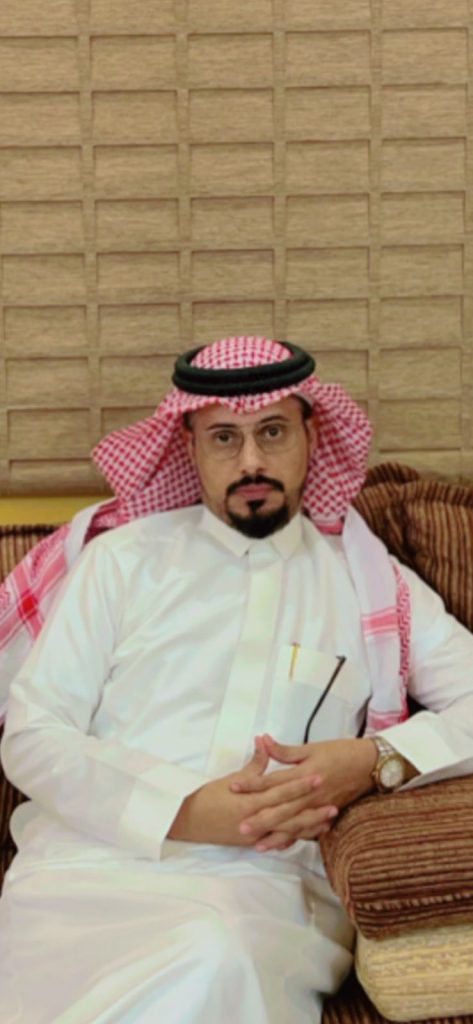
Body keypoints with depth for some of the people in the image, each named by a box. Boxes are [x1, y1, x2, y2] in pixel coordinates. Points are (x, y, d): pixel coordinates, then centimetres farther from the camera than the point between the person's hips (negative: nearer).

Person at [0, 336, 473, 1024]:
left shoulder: (368, 580, 16)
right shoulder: (124, 555, 14)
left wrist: (378, 760, -11)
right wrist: (187, 812, -10)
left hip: (271, 890, 1)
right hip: (95, 866, 0)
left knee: (220, 964, -36)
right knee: (203, 967, -35)